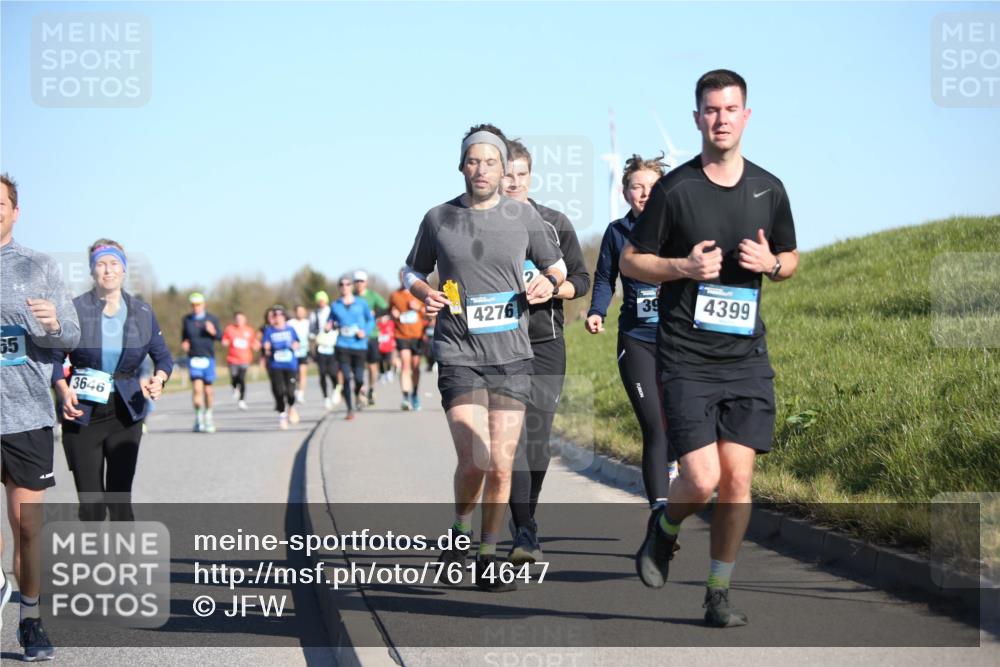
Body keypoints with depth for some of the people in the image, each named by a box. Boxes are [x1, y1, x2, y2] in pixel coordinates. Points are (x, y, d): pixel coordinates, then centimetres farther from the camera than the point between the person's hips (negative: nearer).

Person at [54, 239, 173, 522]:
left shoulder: (142, 313, 3)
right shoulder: (75, 309, -4)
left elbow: (163, 356, 12)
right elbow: (54, 357, 2)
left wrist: (159, 379, -10)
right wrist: (64, 391, -16)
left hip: (125, 414, 1)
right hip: (82, 415, -1)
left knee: (120, 499, -3)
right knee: (91, 503, 0)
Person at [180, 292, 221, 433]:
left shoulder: (211, 319, 3)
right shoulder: (187, 319, 7)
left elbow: (220, 336, 5)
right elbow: (183, 336, 18)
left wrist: (213, 332, -16)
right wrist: (184, 343, -3)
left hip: (208, 358, 0)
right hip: (193, 358, 0)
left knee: (208, 390, 6)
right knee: (197, 388, -15)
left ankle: (208, 415, 26)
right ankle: (199, 418, -8)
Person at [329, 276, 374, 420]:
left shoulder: (361, 304, 4)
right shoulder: (335, 306, 7)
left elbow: (371, 320, 10)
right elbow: (331, 322, 17)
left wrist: (365, 331, -8)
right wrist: (331, 326, -6)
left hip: (359, 345, 0)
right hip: (343, 346, 0)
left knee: (359, 378, 1)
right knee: (347, 377, -11)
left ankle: (357, 394, 39)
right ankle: (350, 410, -6)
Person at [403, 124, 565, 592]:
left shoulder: (523, 215, 5)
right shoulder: (438, 219, 3)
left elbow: (556, 265, 18)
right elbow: (412, 272, 17)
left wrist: (549, 283, -4)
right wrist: (425, 294, -4)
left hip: (512, 357, 2)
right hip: (458, 356, -2)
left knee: (501, 466, 0)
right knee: (475, 461, -15)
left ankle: (488, 558, 16)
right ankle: (460, 532, 14)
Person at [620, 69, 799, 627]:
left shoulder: (769, 189, 8)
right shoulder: (674, 189, -3)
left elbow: (792, 258, 21)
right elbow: (631, 261, 4)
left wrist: (771, 263, -3)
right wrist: (684, 267, -14)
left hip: (748, 357, 3)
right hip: (686, 358, -3)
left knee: (737, 480, -2)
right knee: (702, 479, -12)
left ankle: (719, 594, 13)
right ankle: (665, 534, 22)